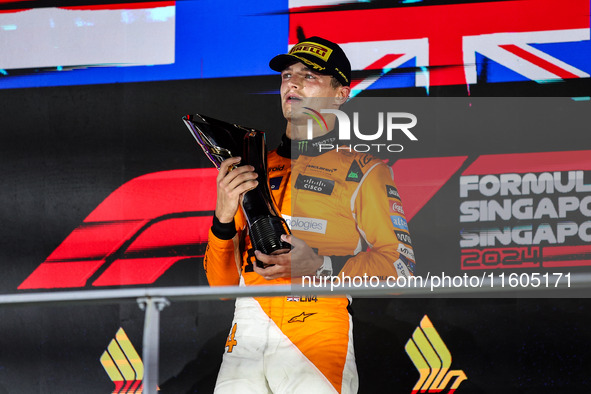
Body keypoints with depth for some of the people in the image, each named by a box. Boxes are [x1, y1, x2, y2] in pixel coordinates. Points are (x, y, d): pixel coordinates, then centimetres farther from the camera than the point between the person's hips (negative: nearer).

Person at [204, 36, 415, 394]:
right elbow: (221, 283, 15)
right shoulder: (255, 168, 19)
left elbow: (400, 268, -4)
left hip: (318, 336, -3)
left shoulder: (363, 169, 6)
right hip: (246, 341, 4)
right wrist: (224, 218, -3)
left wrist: (319, 265, -16)